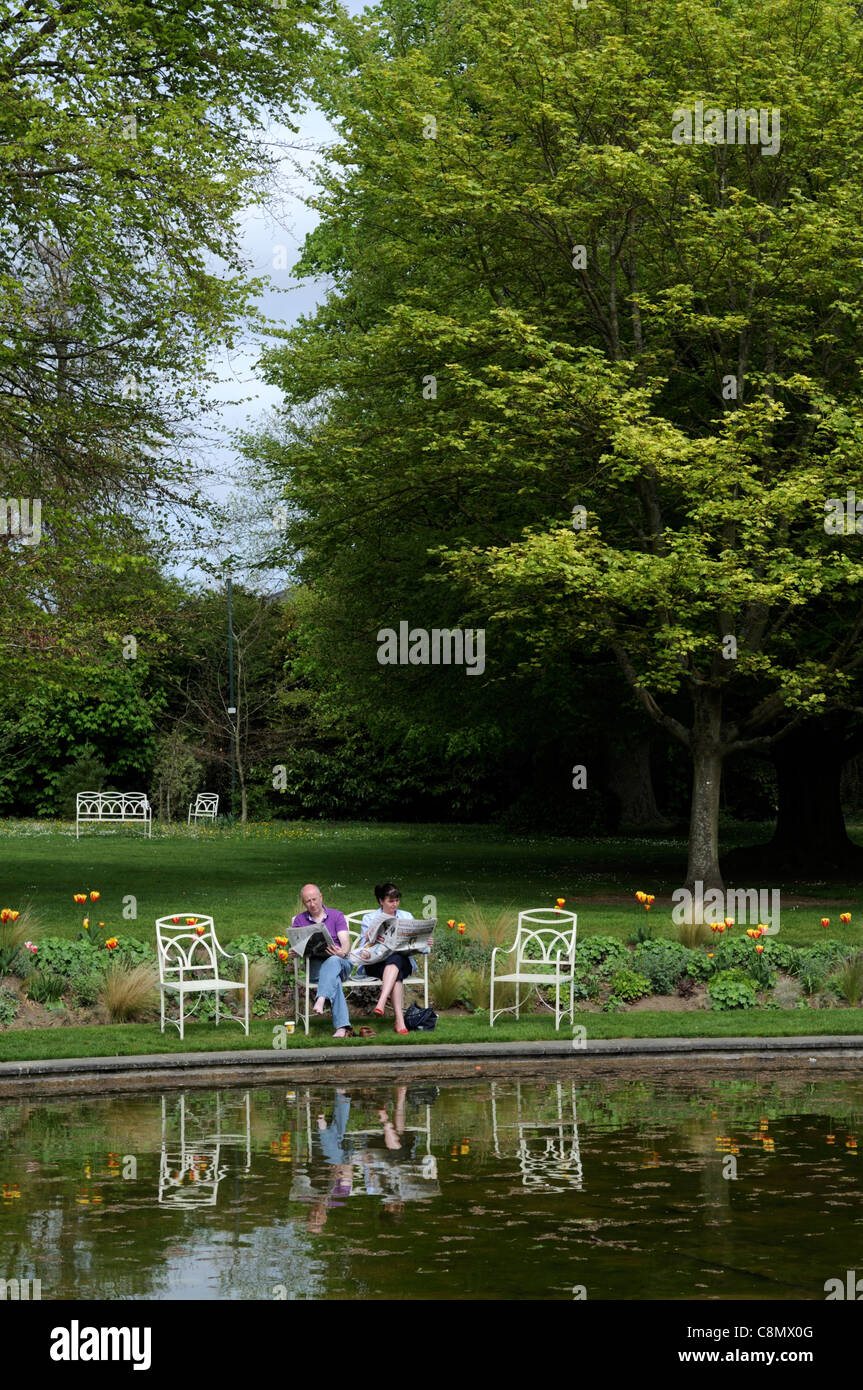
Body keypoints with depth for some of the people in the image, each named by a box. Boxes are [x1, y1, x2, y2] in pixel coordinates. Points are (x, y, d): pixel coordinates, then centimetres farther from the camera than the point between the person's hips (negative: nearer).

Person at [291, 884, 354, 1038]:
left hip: (341, 962, 0)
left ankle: (320, 1001, -60)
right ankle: (343, 1027, -51)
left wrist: (342, 953, -26)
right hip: (315, 966, 0)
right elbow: (294, 947, 8)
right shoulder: (299, 920, 17)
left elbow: (346, 942, -1)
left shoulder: (336, 915, 12)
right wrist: (294, 952, -19)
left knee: (333, 961, -40)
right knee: (334, 979, -36)